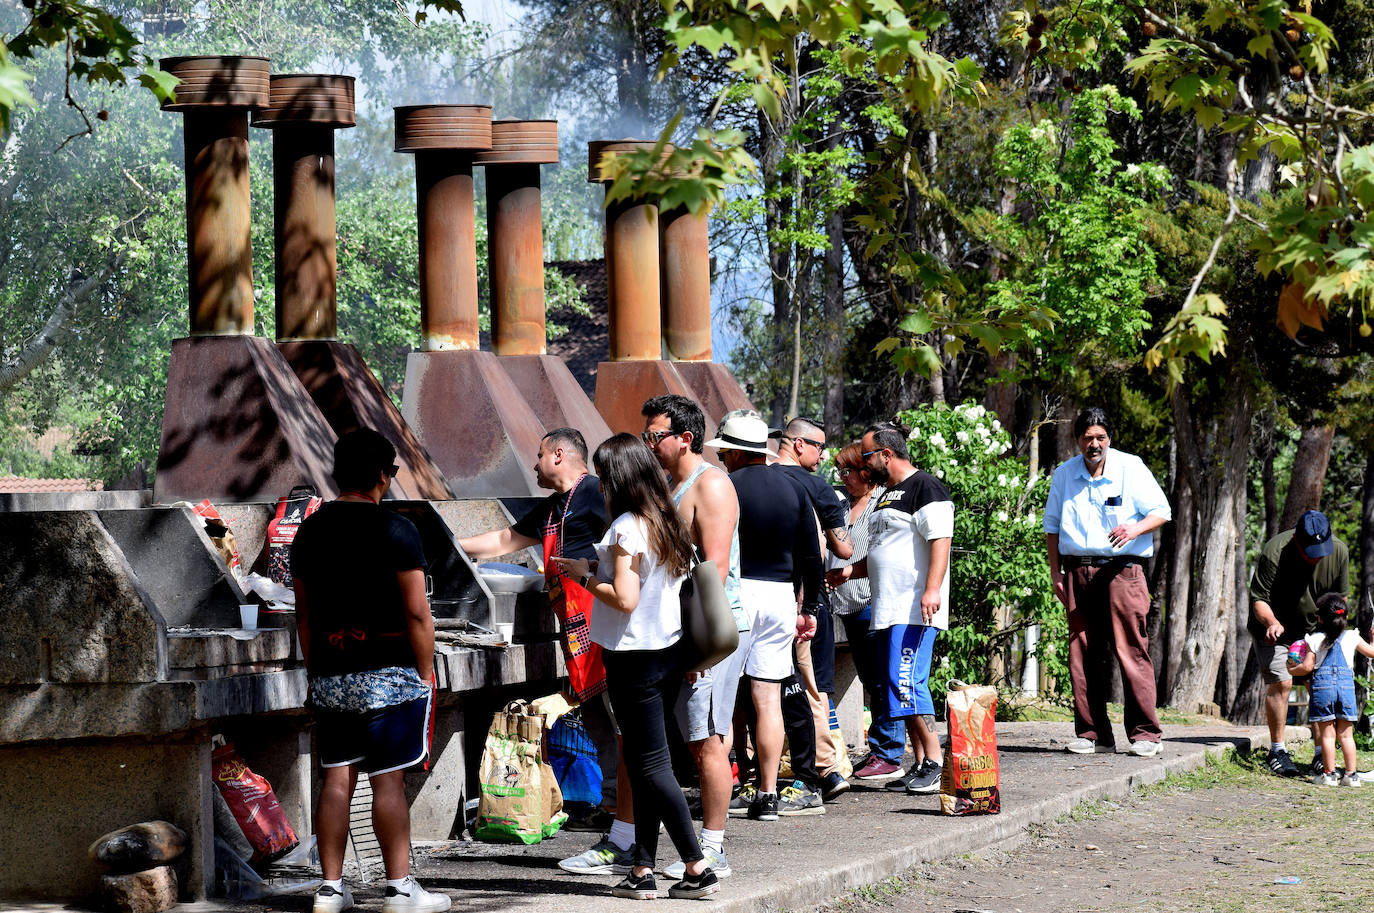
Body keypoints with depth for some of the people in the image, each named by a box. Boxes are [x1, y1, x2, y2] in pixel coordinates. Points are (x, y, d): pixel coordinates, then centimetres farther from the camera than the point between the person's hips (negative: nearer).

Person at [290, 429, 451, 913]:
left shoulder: (309, 532, 8)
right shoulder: (395, 530, -10)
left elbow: (303, 613, 13)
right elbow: (417, 612, -12)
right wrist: (425, 674, -3)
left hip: (329, 677, 5)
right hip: (388, 675, -5)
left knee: (336, 780, 8)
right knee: (388, 782, -3)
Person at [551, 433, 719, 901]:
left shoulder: (626, 528, -16)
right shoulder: (666, 522, 10)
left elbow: (625, 598, -21)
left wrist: (585, 576, -7)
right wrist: (598, 569, 15)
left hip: (634, 658, -8)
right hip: (669, 652, 9)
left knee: (650, 766, -5)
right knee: (644, 765, 12)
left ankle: (698, 867, -8)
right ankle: (642, 870, 12)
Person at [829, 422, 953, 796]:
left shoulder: (926, 488, -8)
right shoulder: (888, 496, 22)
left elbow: (940, 540, -19)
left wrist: (932, 588, -29)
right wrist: (850, 571, 19)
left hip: (915, 610, -10)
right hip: (890, 610, 10)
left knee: (906, 683, -16)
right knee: (903, 687, 8)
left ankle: (935, 763, -14)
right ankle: (920, 766, 10)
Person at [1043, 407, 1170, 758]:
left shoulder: (1131, 469, 1)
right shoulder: (1064, 475, 12)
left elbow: (1161, 511, 3)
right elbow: (1052, 527, 20)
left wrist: (1135, 528, -17)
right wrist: (1055, 572, 11)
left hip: (1121, 569, -4)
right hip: (1079, 571, 4)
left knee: (1131, 650, -9)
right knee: (1083, 654, 2)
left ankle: (1145, 734, -6)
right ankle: (1093, 734, 8)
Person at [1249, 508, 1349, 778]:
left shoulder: (1339, 551, -11)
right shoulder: (1274, 552, -26)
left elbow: (1340, 596, 4)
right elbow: (1258, 599, -20)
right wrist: (1271, 622, -39)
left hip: (1313, 629, 4)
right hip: (1274, 627, -4)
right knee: (1280, 682, -16)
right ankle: (1276, 751, -4)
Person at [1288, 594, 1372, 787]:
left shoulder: (1315, 640, 1)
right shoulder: (1352, 637, 6)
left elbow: (1307, 667, -3)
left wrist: (1291, 670, 16)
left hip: (1322, 685, -2)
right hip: (1346, 684, 2)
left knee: (1327, 733, 2)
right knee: (1346, 734, 7)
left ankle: (1329, 773, 3)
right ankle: (1351, 774, 6)